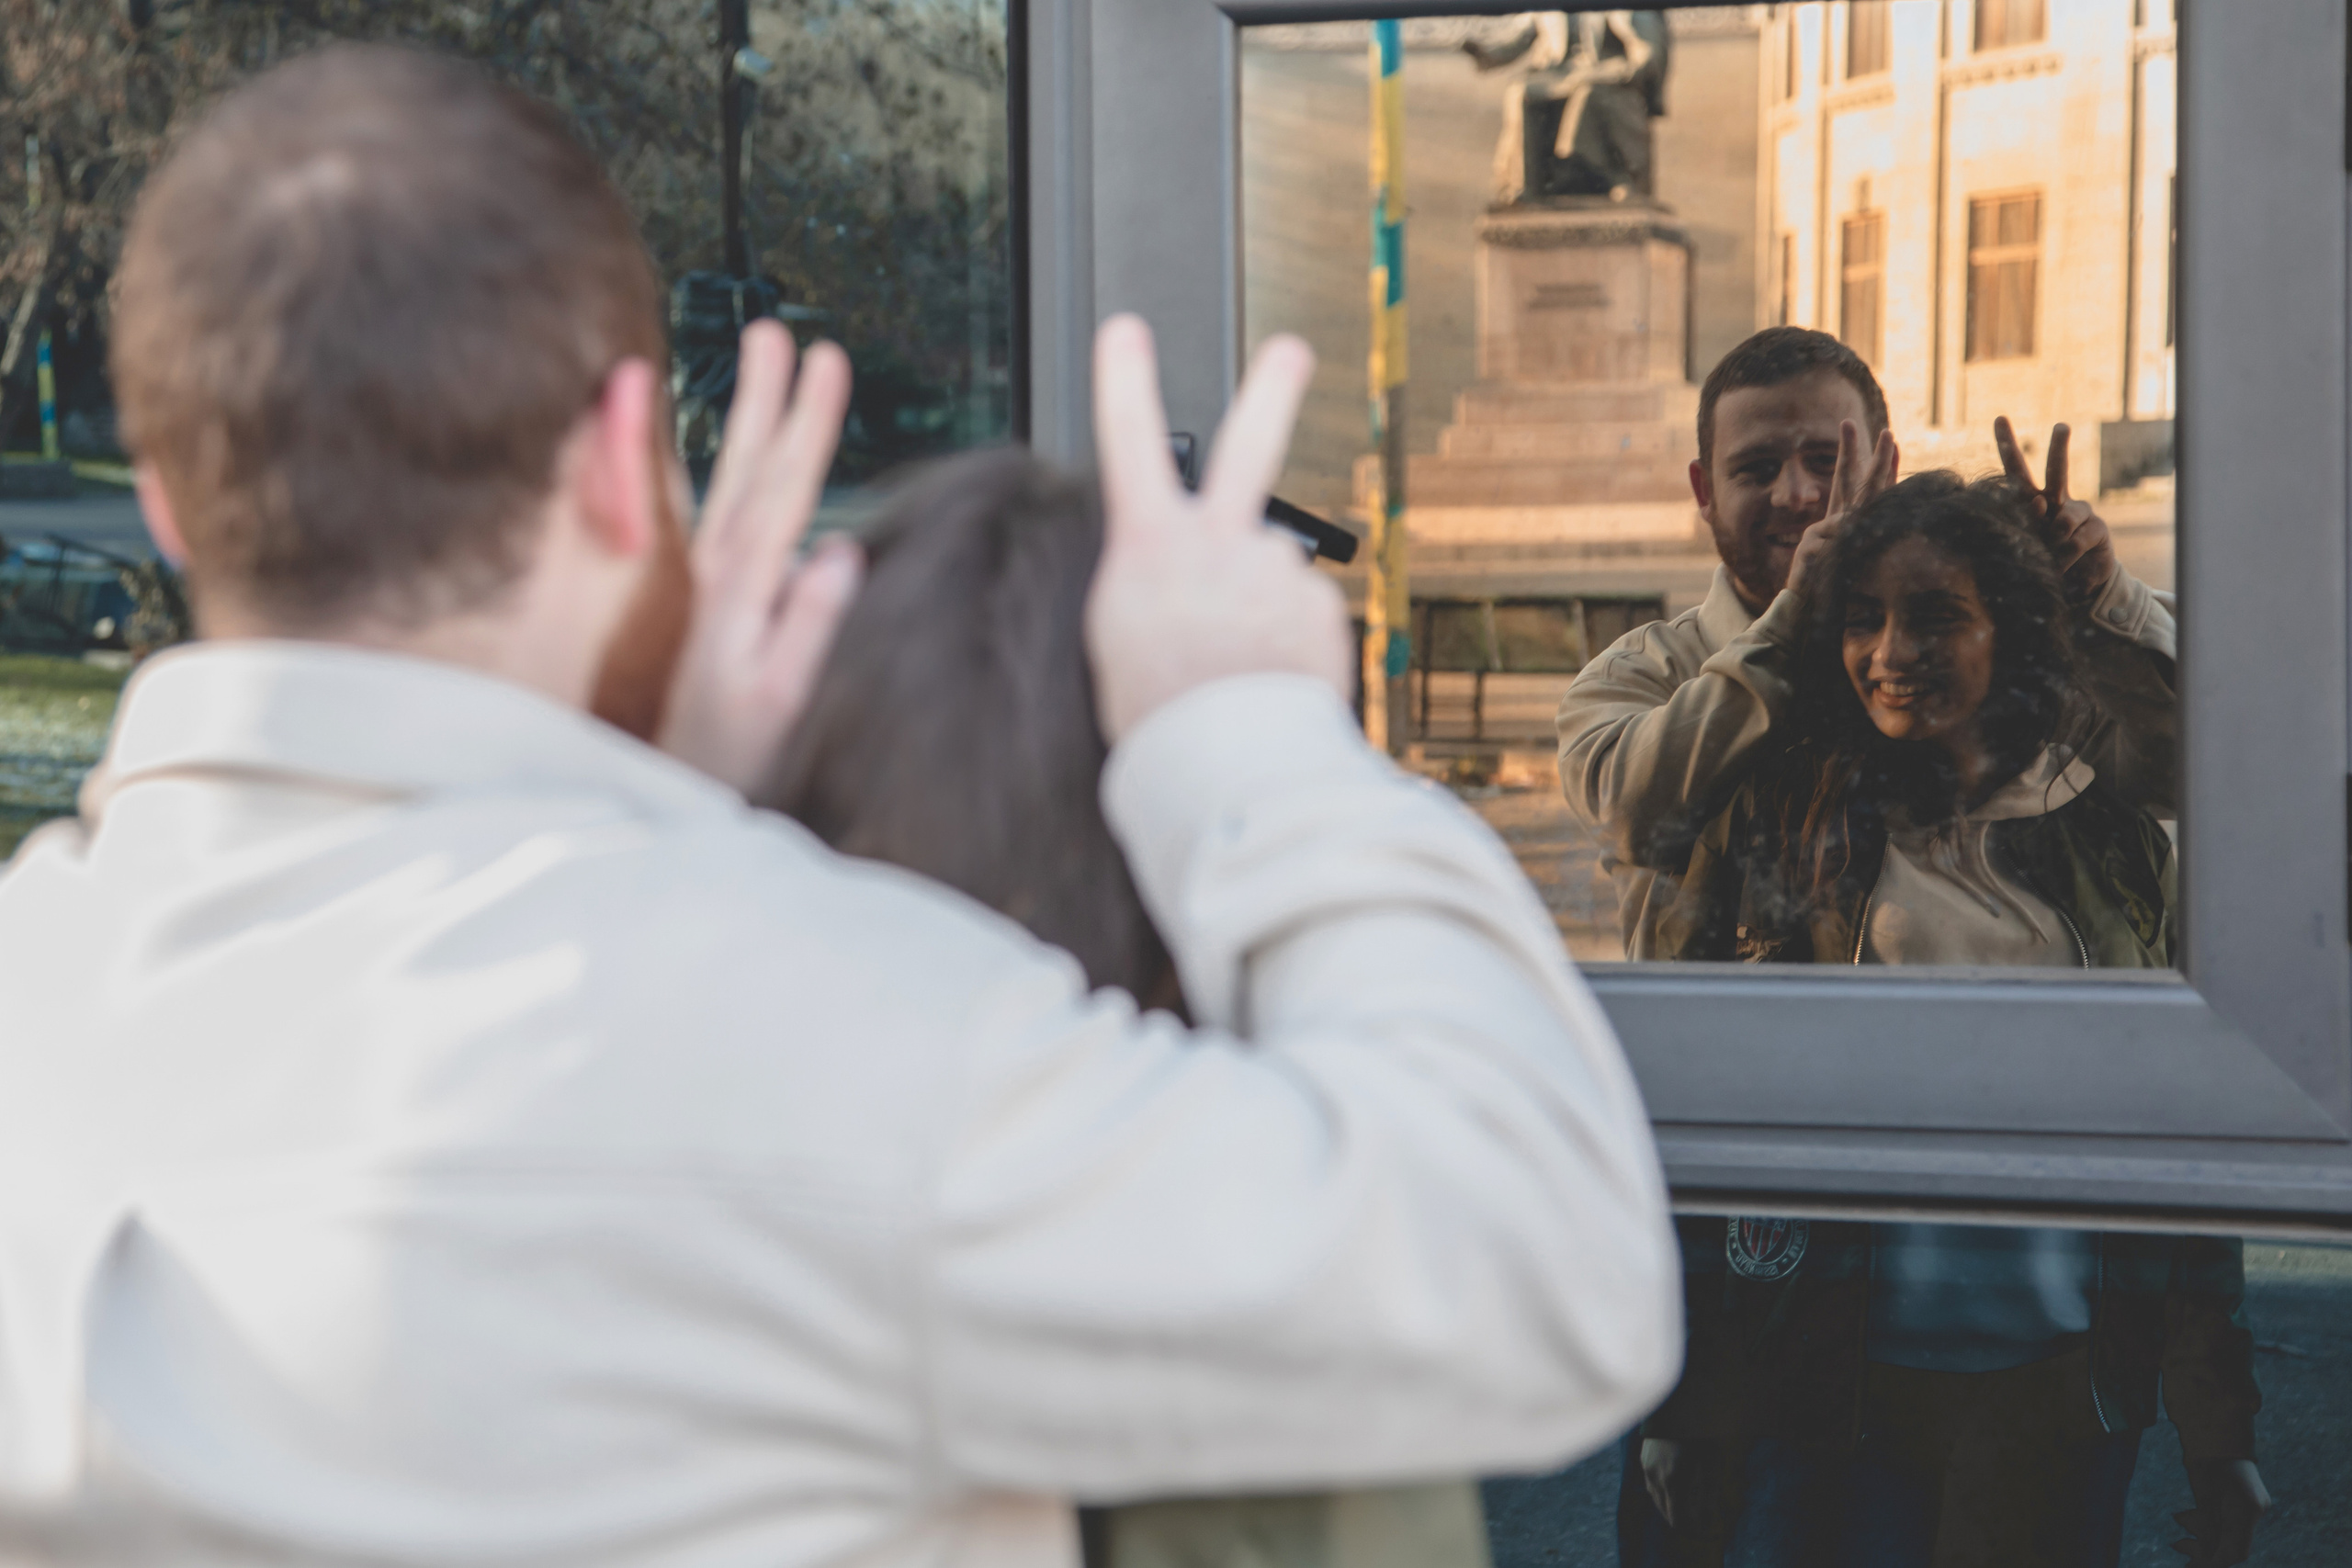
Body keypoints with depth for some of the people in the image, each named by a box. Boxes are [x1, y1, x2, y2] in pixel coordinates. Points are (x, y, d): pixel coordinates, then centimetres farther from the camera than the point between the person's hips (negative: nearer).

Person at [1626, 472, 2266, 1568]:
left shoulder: (2113, 846, 7)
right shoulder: (1783, 825, 3)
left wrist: (2220, 1434, 6)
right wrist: (1682, 1415, -3)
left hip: (2054, 1370, 1)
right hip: (1839, 1374, -1)